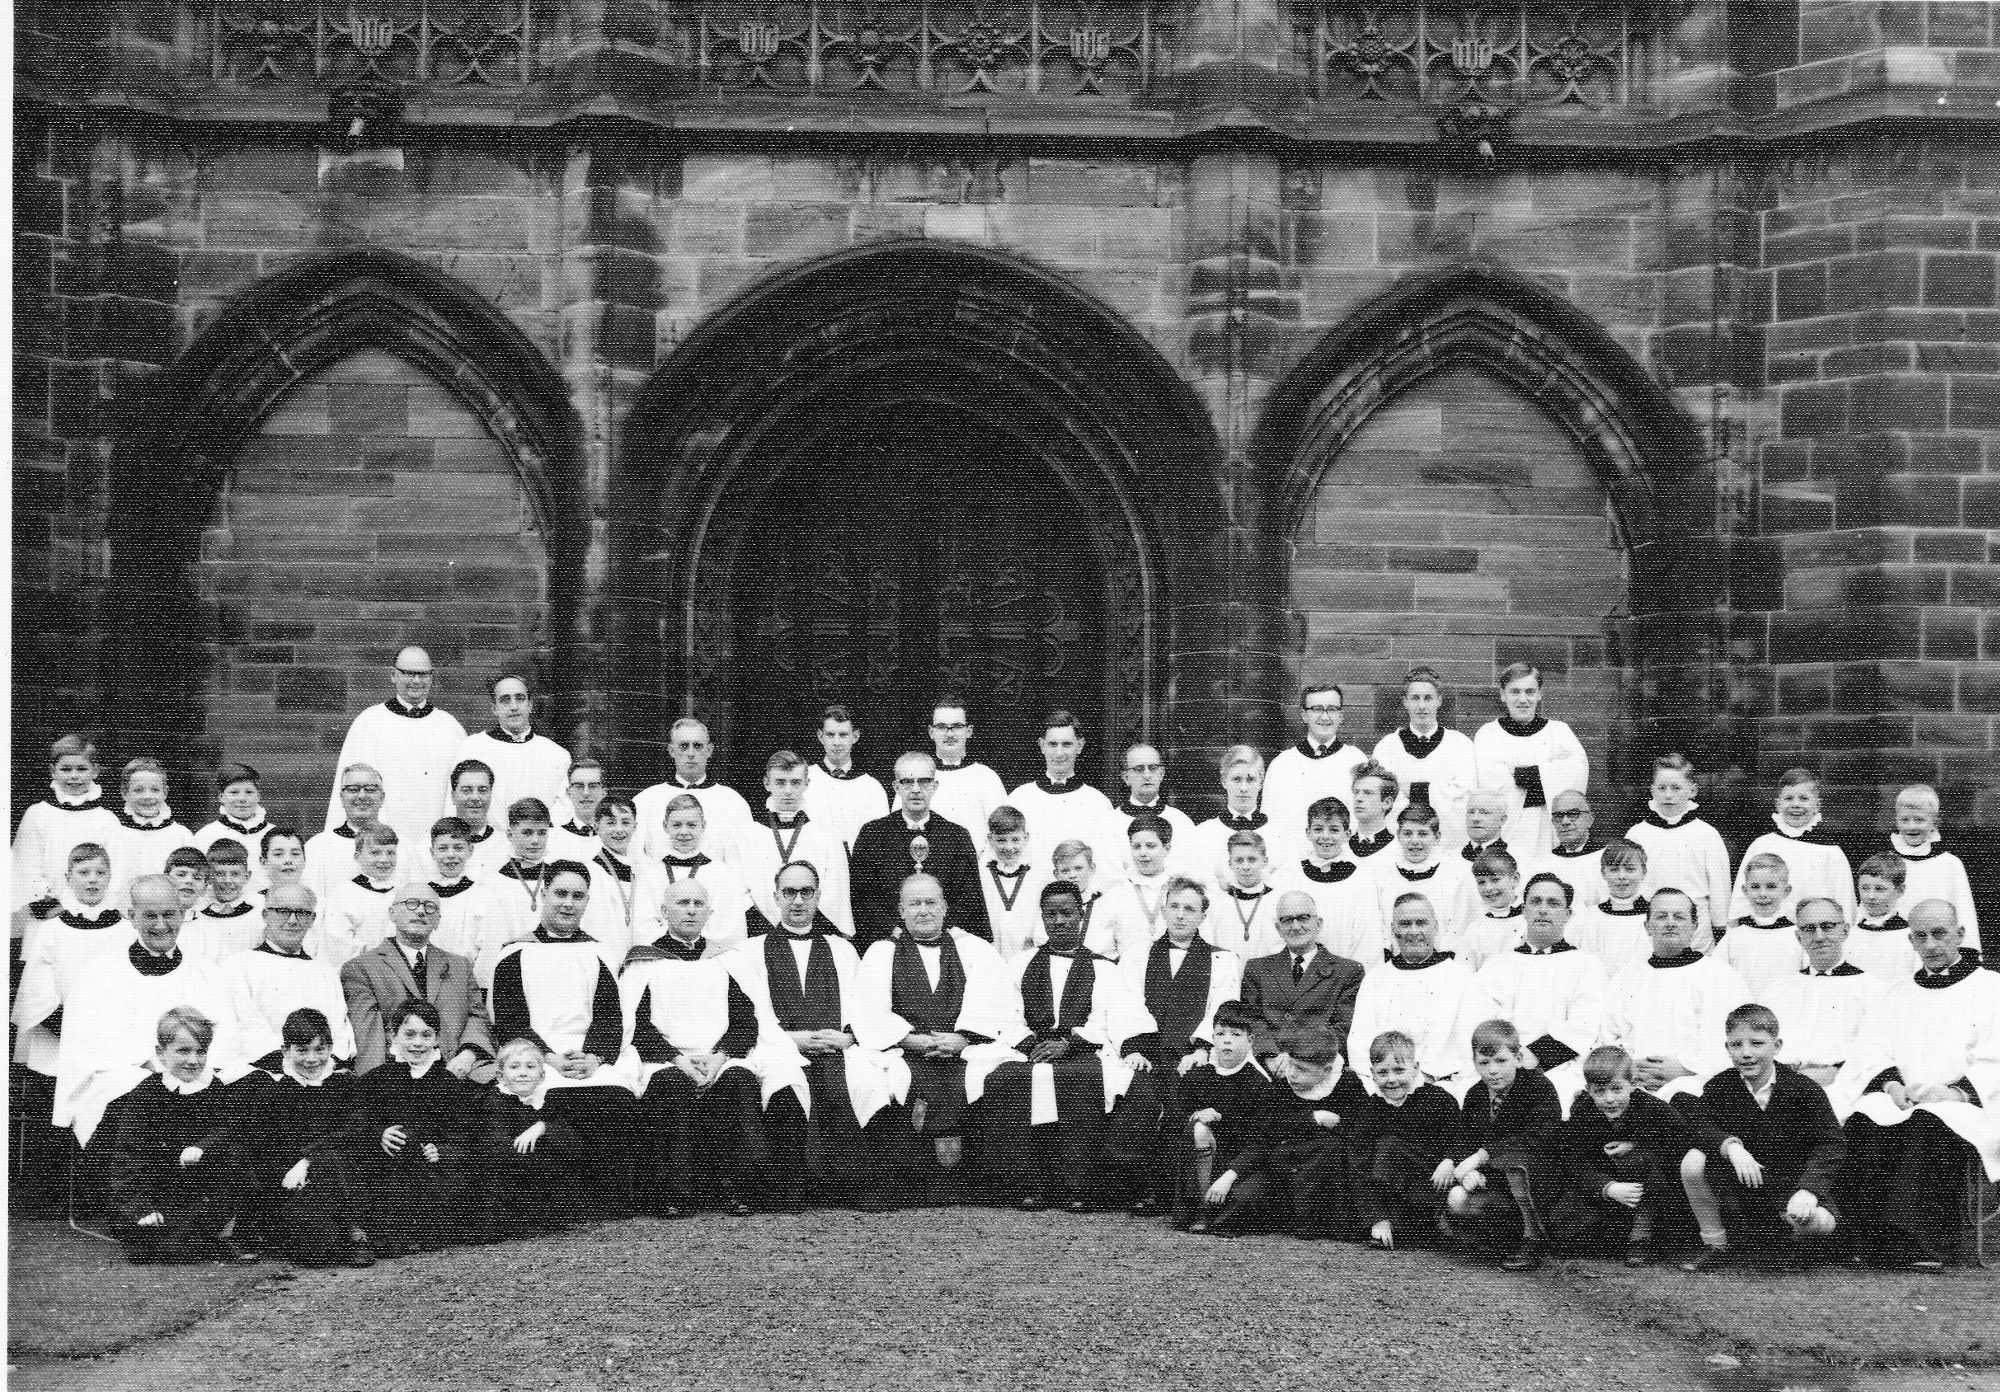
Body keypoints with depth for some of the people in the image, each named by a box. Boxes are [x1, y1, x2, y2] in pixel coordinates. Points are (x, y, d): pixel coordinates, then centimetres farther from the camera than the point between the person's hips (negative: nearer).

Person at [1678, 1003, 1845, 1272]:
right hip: (1736, 1186, 2)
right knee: (1694, 1161, -25)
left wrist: (1808, 1189, -32)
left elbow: (1830, 1144, -17)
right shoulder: (1719, 1086, -2)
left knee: (1820, 1223, -33)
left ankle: (1786, 1239, 9)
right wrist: (1731, 1146, -36)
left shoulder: (1804, 1090, -11)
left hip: (1788, 1186, -2)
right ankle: (1716, 1245, -4)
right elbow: (1702, 1126, -14)